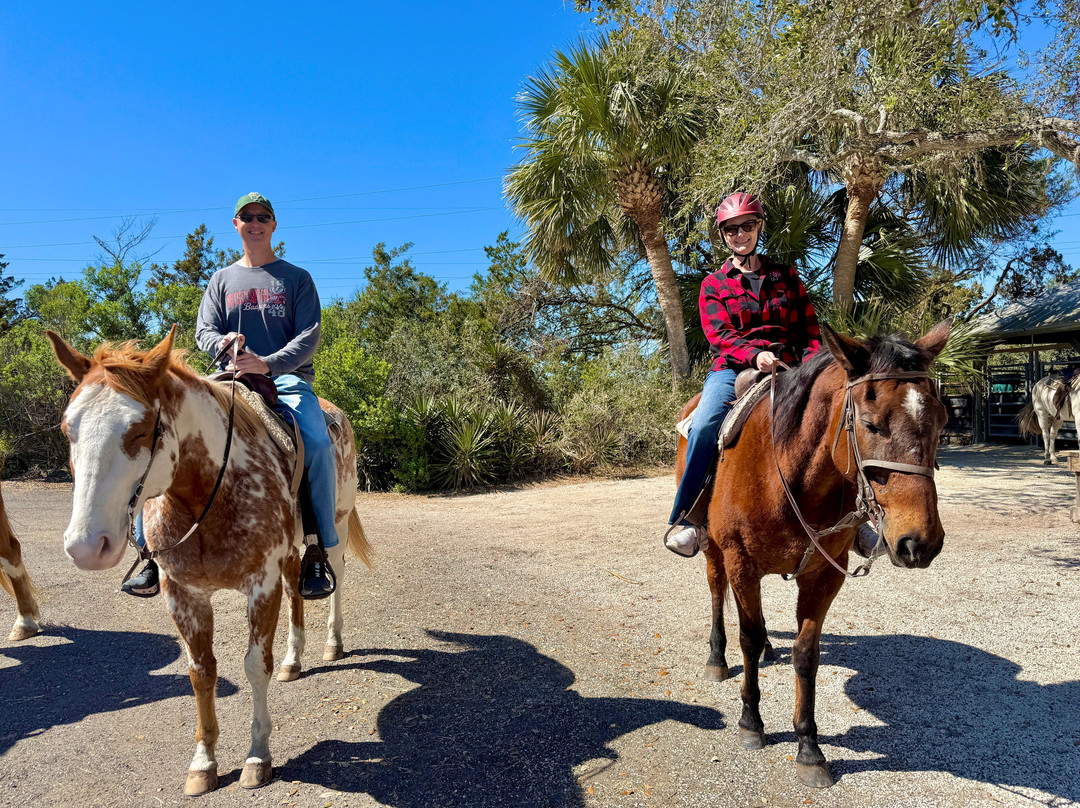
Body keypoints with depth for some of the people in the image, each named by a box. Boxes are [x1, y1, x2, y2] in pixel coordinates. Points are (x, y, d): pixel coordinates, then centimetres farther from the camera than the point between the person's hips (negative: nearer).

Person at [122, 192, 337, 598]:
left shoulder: (296, 278, 10)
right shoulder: (222, 280, 20)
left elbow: (308, 338, -3)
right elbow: (204, 331, 10)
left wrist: (267, 363, -21)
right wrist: (223, 343, -16)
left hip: (287, 379, -3)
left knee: (317, 443, -34)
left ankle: (317, 553, -24)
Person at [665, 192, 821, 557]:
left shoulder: (786, 276, 18)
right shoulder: (714, 283, 12)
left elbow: (808, 328, 15)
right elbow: (719, 334, -2)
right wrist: (755, 355, -21)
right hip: (732, 368, -2)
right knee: (704, 424, -31)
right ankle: (684, 520, -23)